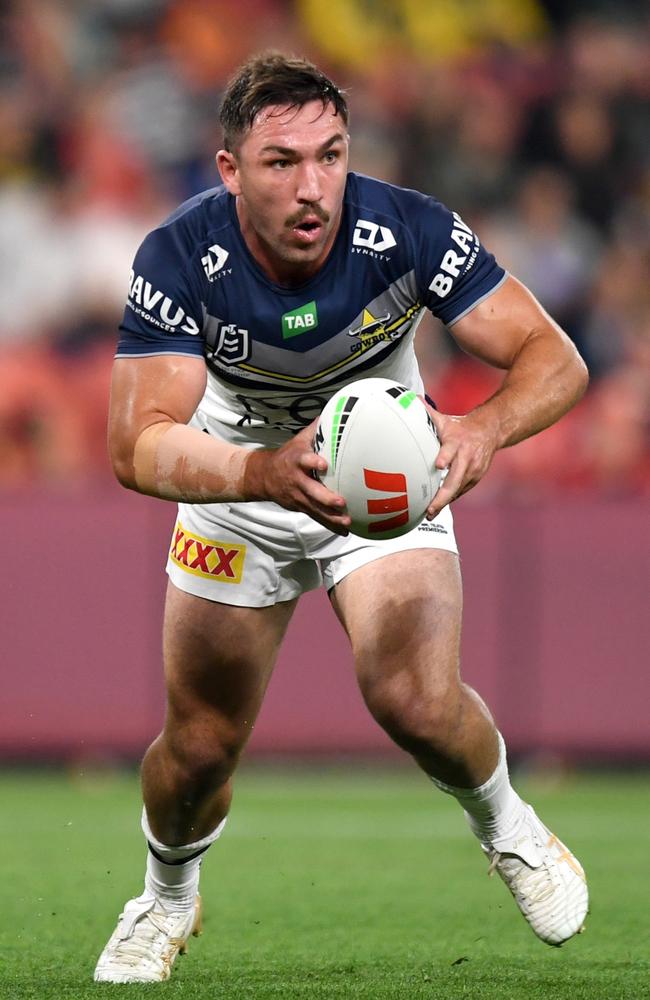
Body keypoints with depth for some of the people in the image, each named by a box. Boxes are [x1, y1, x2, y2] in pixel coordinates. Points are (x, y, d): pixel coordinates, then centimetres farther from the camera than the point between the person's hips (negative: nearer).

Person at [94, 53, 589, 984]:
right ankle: (166, 902, 38)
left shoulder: (408, 231, -29)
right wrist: (265, 472, -56)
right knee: (200, 746, 4)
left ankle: (507, 827, 12)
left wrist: (485, 429, -50)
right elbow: (138, 444, -36)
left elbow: (555, 359, -27)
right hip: (240, 483, 1)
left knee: (417, 704, -22)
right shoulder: (180, 259, -29)